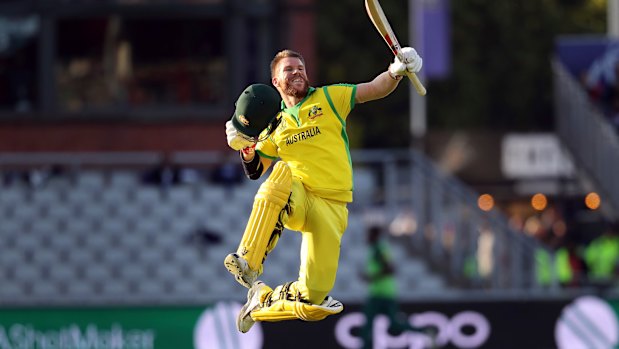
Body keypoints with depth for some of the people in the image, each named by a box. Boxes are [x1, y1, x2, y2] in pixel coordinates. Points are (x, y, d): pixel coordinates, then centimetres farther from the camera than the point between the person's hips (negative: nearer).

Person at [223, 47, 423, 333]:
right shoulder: (275, 125, 17)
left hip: (332, 208, -1)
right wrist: (245, 147, -1)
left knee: (314, 303, -9)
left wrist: (396, 71, -21)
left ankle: (263, 301, 23)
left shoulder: (329, 98, 10)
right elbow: (255, 172, 20)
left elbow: (374, 89, -1)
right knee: (282, 170, -38)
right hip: (294, 201, 1)